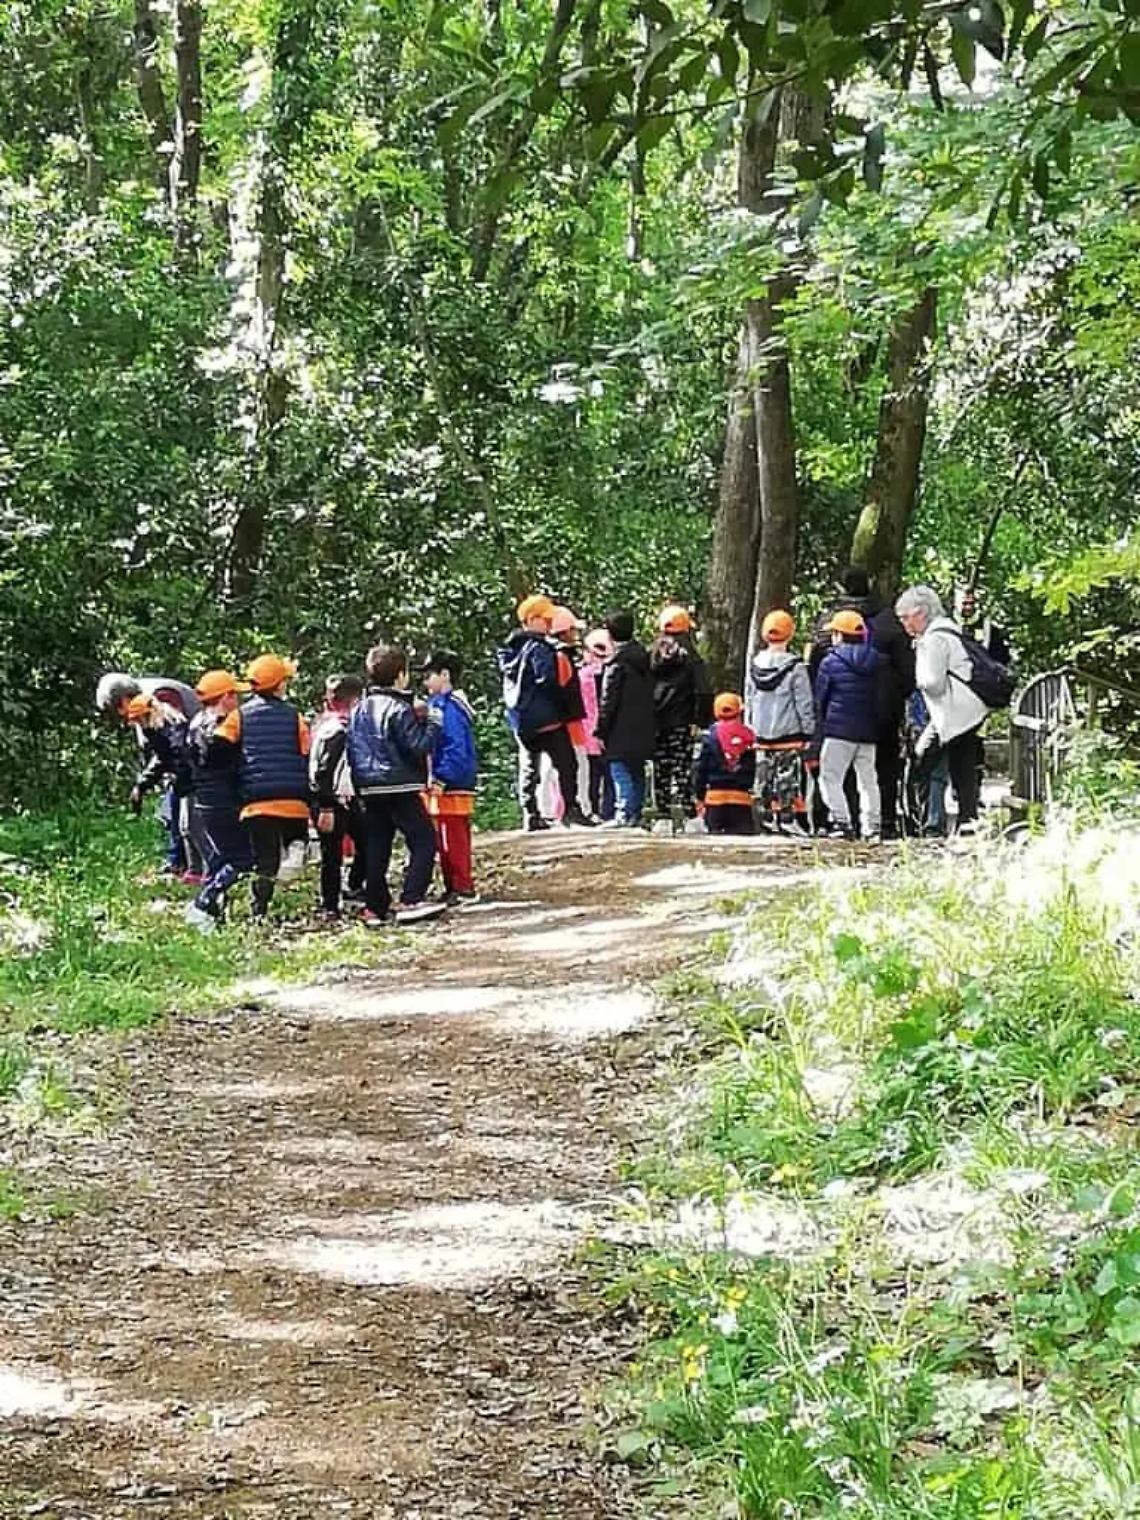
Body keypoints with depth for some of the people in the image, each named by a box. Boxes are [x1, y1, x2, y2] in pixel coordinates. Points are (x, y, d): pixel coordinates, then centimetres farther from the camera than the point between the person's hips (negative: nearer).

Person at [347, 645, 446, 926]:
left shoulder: (359, 710, 11)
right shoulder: (399, 709, -13)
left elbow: (352, 749, 16)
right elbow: (419, 746, -15)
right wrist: (433, 723, -2)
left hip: (370, 789, 8)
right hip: (400, 788, -8)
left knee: (376, 847, 11)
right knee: (424, 840, -5)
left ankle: (375, 908, 11)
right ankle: (411, 901, -16)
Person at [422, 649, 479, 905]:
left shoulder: (450, 707, -15)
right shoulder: (438, 704, 15)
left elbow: (456, 749, -22)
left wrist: (440, 780, -21)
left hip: (451, 788, -10)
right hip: (444, 787, 10)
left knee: (453, 841, -6)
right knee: (445, 842, 14)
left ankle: (463, 889, -2)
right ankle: (454, 888, 20)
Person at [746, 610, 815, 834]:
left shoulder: (755, 666, 4)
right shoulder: (795, 667, -11)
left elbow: (749, 702, 12)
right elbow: (805, 703, -8)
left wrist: (749, 729, 20)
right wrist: (808, 733, -1)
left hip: (761, 734, 5)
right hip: (789, 733, -5)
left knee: (764, 780, 9)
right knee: (788, 780, -3)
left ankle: (767, 818, 11)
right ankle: (786, 818, -7)